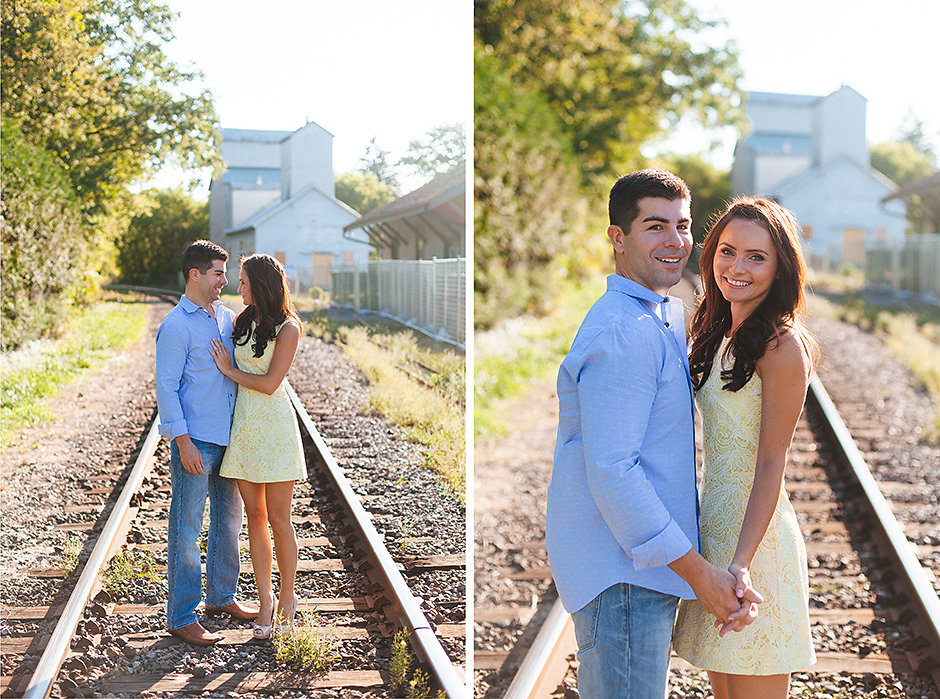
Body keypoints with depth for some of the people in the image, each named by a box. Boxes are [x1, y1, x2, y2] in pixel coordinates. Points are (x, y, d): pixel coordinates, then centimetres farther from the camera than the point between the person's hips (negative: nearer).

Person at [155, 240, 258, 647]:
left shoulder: (227, 317, 12)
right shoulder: (176, 326, -10)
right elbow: (166, 387, -13)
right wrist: (183, 442, -17)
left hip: (229, 437, 8)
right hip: (195, 440, -8)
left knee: (228, 519, 16)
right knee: (186, 529, -1)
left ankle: (221, 596, 32)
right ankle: (181, 617, 7)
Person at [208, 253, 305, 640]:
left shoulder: (287, 328, -7)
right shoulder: (242, 322, 12)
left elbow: (269, 383, -11)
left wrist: (229, 370, -4)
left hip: (274, 426, -6)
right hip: (243, 425, 6)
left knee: (278, 518, -1)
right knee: (255, 516, 6)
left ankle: (288, 596, 14)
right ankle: (265, 600, 12)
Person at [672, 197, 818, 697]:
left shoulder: (782, 346, -14)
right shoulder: (719, 335, 11)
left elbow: (771, 462, -17)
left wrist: (742, 562, -23)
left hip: (755, 531, -8)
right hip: (713, 523, 9)